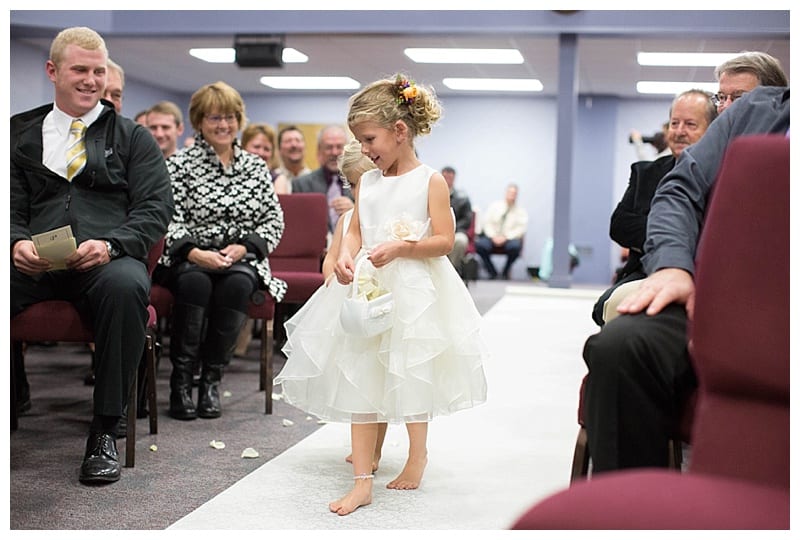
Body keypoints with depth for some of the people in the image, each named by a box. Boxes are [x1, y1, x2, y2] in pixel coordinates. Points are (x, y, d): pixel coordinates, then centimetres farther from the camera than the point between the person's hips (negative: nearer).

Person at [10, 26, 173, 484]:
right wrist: (18, 242, -9)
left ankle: (106, 431, -25)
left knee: (126, 285, -38)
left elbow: (155, 208, 6)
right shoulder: (22, 134, 23)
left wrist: (110, 244, -14)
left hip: (108, 259, -1)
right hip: (34, 264, 2)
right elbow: (13, 207, 16)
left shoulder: (132, 137, 17)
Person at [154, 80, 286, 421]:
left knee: (238, 283, -32)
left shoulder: (256, 167, 13)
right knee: (195, 281, -35)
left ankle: (212, 378, -20)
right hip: (188, 259, -1)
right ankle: (181, 378, -22)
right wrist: (195, 253, -21)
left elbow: (274, 221, 9)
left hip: (241, 260, 2)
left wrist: (243, 247, -8)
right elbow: (169, 220, -5)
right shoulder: (180, 164, 5)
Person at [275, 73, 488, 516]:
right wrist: (345, 257, -12)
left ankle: (418, 454, 34)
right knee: (359, 380, -1)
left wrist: (400, 247, -22)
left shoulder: (430, 181, -6)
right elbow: (354, 231, 9)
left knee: (410, 376, 8)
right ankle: (362, 480, 3)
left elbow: (444, 241, -10)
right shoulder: (366, 182, 10)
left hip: (414, 292, -4)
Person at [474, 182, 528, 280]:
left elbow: (521, 228, -4)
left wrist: (505, 237, -17)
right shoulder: (494, 206, 12)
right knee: (480, 244, -30)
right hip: (492, 238, 1)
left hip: (509, 239, -1)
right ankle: (492, 272, -9)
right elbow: (487, 222, 5)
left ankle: (506, 272, -7)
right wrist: (493, 236, -12)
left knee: (515, 246, -36)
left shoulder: (521, 211, 7)